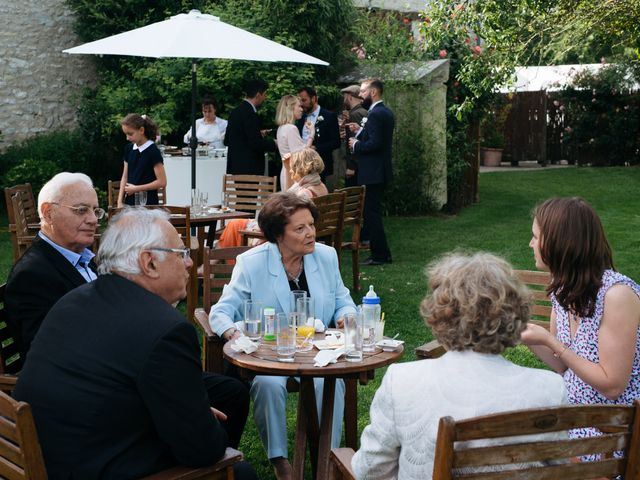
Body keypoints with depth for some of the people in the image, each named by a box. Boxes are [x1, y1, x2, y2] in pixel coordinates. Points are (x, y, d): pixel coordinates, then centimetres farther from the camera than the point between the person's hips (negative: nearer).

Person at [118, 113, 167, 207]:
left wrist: (136, 188, -11)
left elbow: (162, 182, -12)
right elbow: (125, 177, 13)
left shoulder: (153, 152, -10)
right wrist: (120, 202, 4)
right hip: (130, 202, 5)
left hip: (148, 203, -5)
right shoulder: (129, 149, 9)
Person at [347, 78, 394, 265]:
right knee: (374, 211, 17)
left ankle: (380, 255, 0)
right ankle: (380, 252, 23)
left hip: (372, 172, -10)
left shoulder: (375, 114, -18)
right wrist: (360, 131, 11)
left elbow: (374, 144, -25)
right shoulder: (386, 112, 13)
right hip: (381, 170, 10)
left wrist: (356, 145, -10)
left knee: (372, 213, -4)